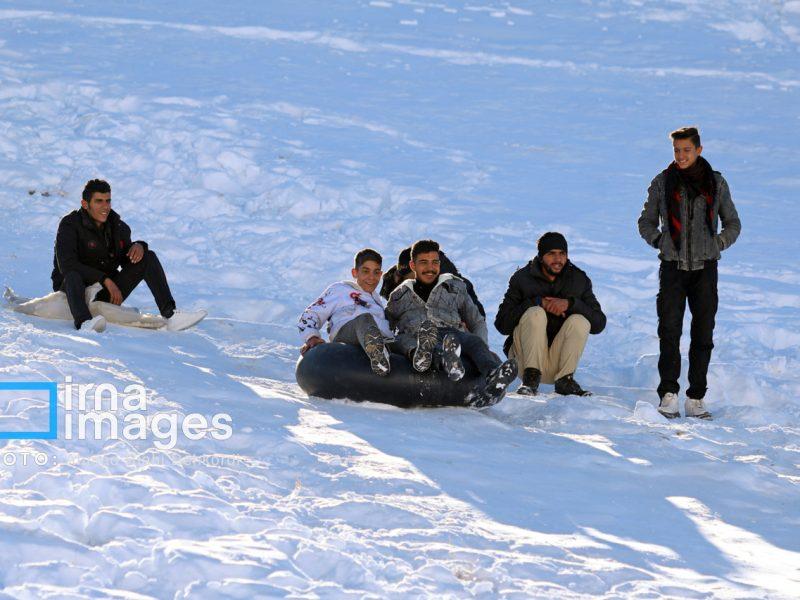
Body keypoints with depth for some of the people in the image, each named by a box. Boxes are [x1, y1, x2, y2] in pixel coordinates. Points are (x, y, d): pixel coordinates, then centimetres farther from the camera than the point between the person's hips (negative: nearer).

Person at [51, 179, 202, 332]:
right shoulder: (70, 225, -12)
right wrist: (106, 280, -28)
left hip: (106, 296, 5)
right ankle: (85, 324, -66)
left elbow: (127, 261, 14)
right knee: (73, 275, -39)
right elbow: (67, 266, -24)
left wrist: (138, 246, -11)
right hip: (74, 291, -5)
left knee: (148, 258, -4)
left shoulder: (117, 227, 4)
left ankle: (170, 315, -18)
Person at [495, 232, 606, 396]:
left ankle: (565, 380, -18)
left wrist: (570, 303, -18)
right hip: (525, 356, -2)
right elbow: (502, 324, -10)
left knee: (580, 321, -21)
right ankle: (531, 378, -28)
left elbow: (599, 324, -3)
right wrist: (539, 302, -19)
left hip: (559, 360, 2)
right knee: (535, 313, -26)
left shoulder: (579, 280, 5)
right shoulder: (522, 278, -2)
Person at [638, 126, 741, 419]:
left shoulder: (716, 183, 7)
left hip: (705, 267, 1)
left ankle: (696, 400, 5)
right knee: (669, 330, -14)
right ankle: (669, 394, -16)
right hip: (673, 266, -1)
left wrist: (716, 246, 0)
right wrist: (660, 242, -1)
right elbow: (646, 222, 16)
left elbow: (733, 224, 16)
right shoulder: (662, 183, 6)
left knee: (703, 334, 0)